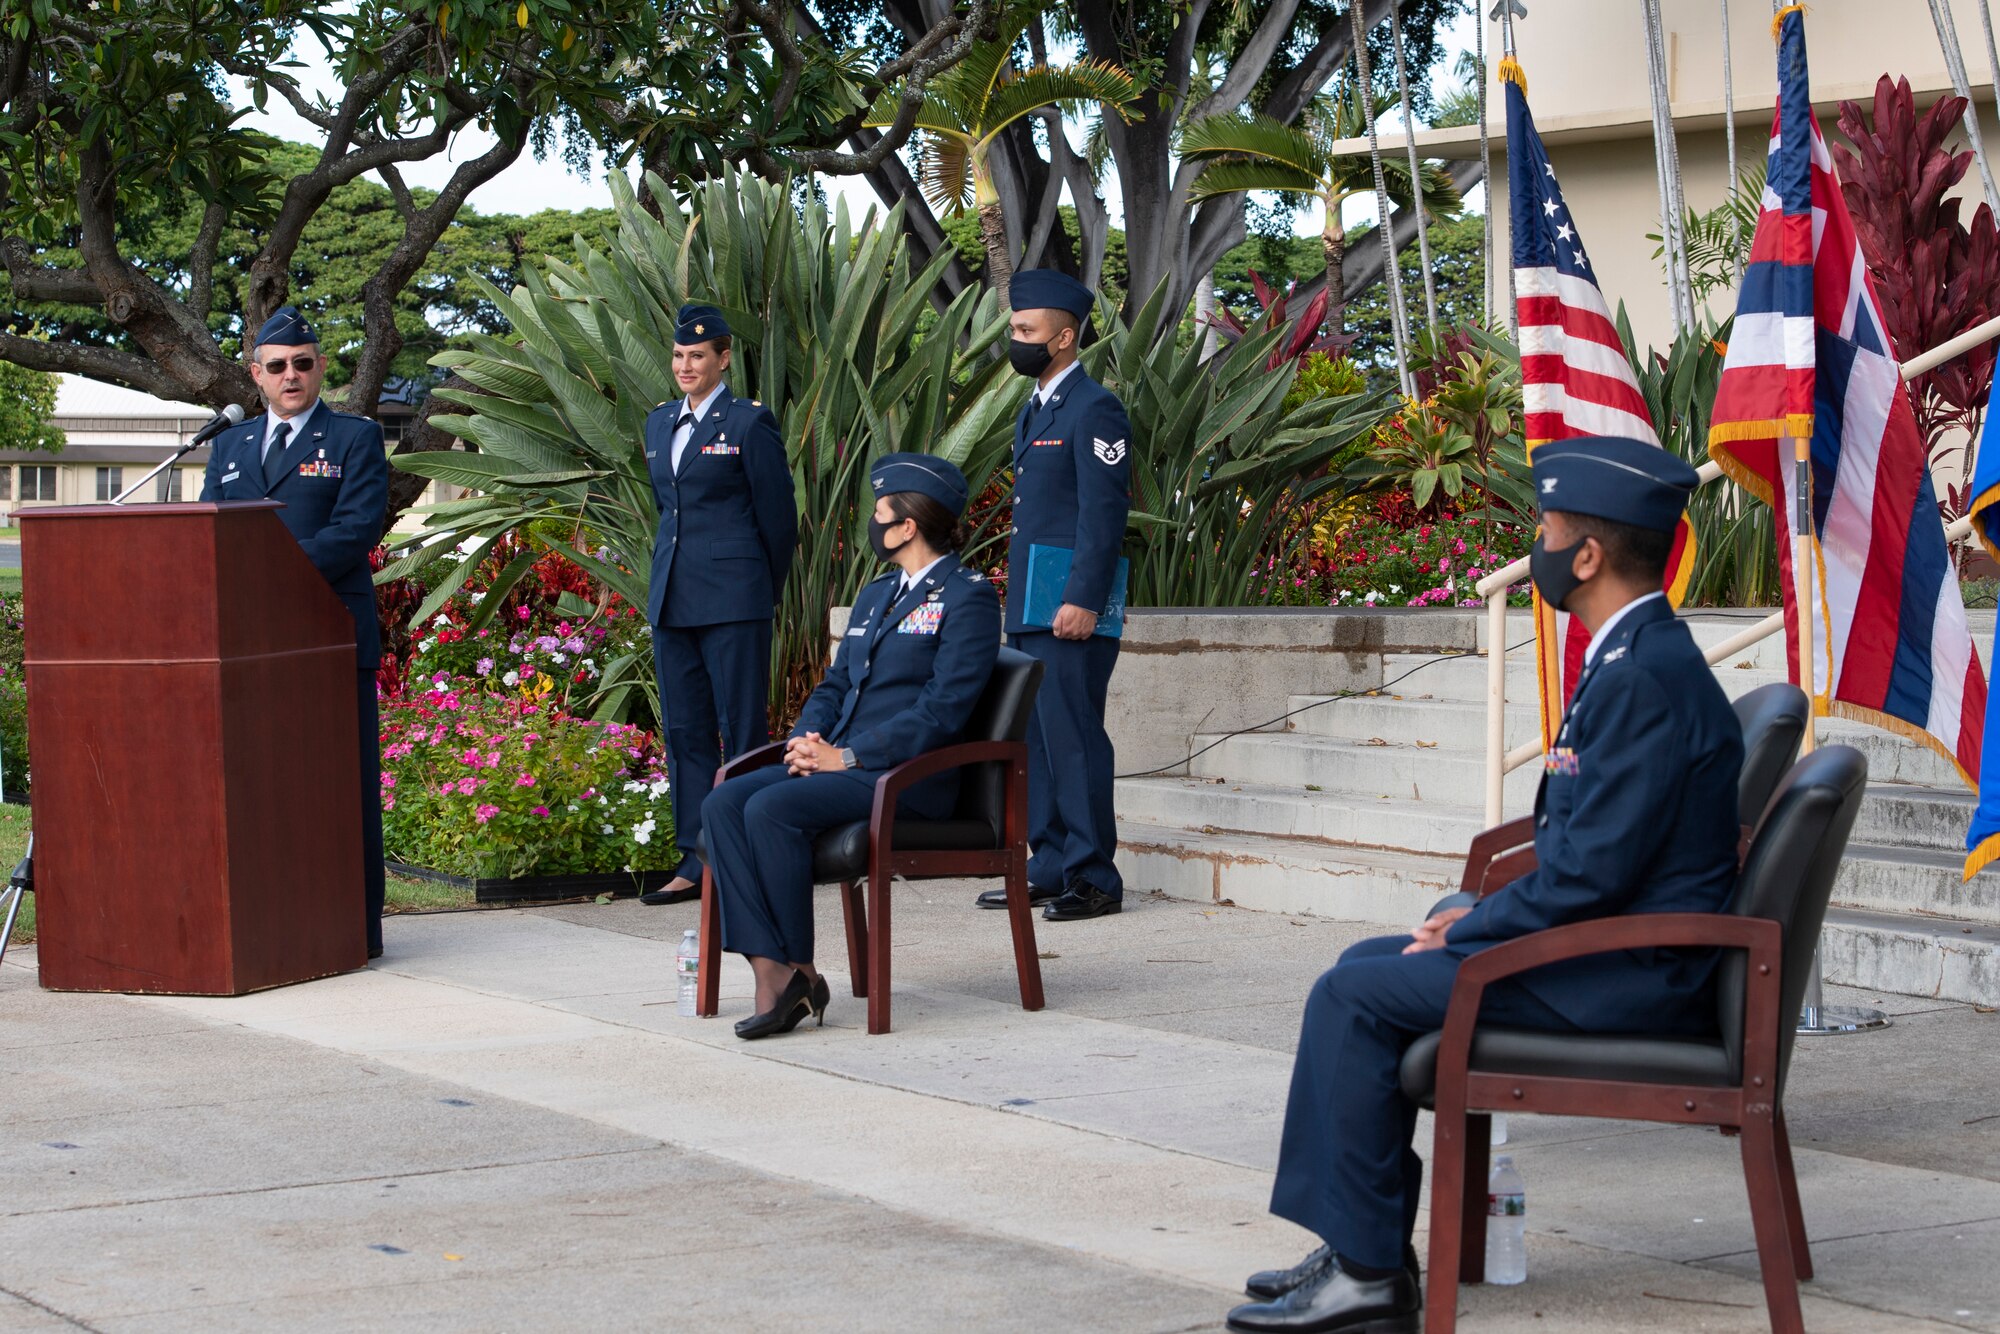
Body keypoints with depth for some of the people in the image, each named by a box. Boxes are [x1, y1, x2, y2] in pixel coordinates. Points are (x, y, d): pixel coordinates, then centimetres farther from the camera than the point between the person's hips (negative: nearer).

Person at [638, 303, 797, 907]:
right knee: (685, 731, 6)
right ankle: (696, 860, 10)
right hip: (671, 599, 7)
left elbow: (778, 516, -1)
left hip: (733, 600, -7)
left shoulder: (749, 422, -4)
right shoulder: (659, 423, 16)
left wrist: (762, 592, 5)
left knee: (743, 730, -4)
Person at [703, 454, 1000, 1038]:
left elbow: (944, 708, -13)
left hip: (910, 776, -8)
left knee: (772, 808, -29)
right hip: (840, 763, 8)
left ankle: (800, 971, -17)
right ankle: (771, 972, -25)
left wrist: (847, 755, -17)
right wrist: (807, 739, 1)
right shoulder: (875, 596, 24)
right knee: (725, 802, -17)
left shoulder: (968, 596, -4)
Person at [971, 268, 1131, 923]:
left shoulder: (1095, 409, -9)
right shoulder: (1035, 410, 20)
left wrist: (1082, 601, -21)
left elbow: (1104, 513, -16)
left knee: (1073, 737, -9)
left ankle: (1093, 879, -5)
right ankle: (1049, 869, 16)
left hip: (1071, 608, -10)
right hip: (1029, 609, 10)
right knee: (1035, 738, 11)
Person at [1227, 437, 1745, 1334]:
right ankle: (1372, 1253, 13)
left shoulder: (1648, 677, -20)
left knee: (1354, 997, -12)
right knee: (1370, 966, 14)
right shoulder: (1641, 659, 14)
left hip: (1626, 983, -11)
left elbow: (1593, 870, -24)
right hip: (1616, 962, 11)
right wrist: (1482, 916, 10)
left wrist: (1464, 939, -13)